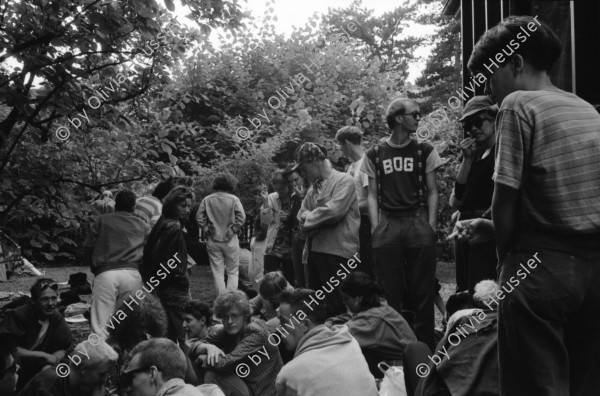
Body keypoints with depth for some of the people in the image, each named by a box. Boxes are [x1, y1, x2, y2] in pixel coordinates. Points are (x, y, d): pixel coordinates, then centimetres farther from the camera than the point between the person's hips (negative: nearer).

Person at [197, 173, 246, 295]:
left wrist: (207, 229, 3)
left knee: (217, 272, 10)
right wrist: (234, 230, -2)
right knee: (233, 272, 10)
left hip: (213, 240, 2)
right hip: (230, 239, -2)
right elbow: (241, 217, -14)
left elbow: (199, 217, -5)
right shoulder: (233, 199, -8)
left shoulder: (207, 200, -2)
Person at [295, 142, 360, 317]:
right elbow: (302, 215, 15)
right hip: (315, 250, 8)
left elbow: (334, 211, -18)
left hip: (337, 252, -8)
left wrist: (310, 218, -3)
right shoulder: (313, 188, 17)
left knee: (336, 307, -7)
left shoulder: (344, 180, -6)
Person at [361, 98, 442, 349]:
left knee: (422, 291, 0)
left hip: (418, 222, 0)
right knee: (389, 293, 2)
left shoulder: (424, 151, 8)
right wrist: (375, 228, 0)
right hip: (387, 224, 0)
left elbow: (432, 192, 8)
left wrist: (431, 226, -2)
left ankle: (424, 346, 7)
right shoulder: (375, 155, 9)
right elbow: (372, 195, 10)